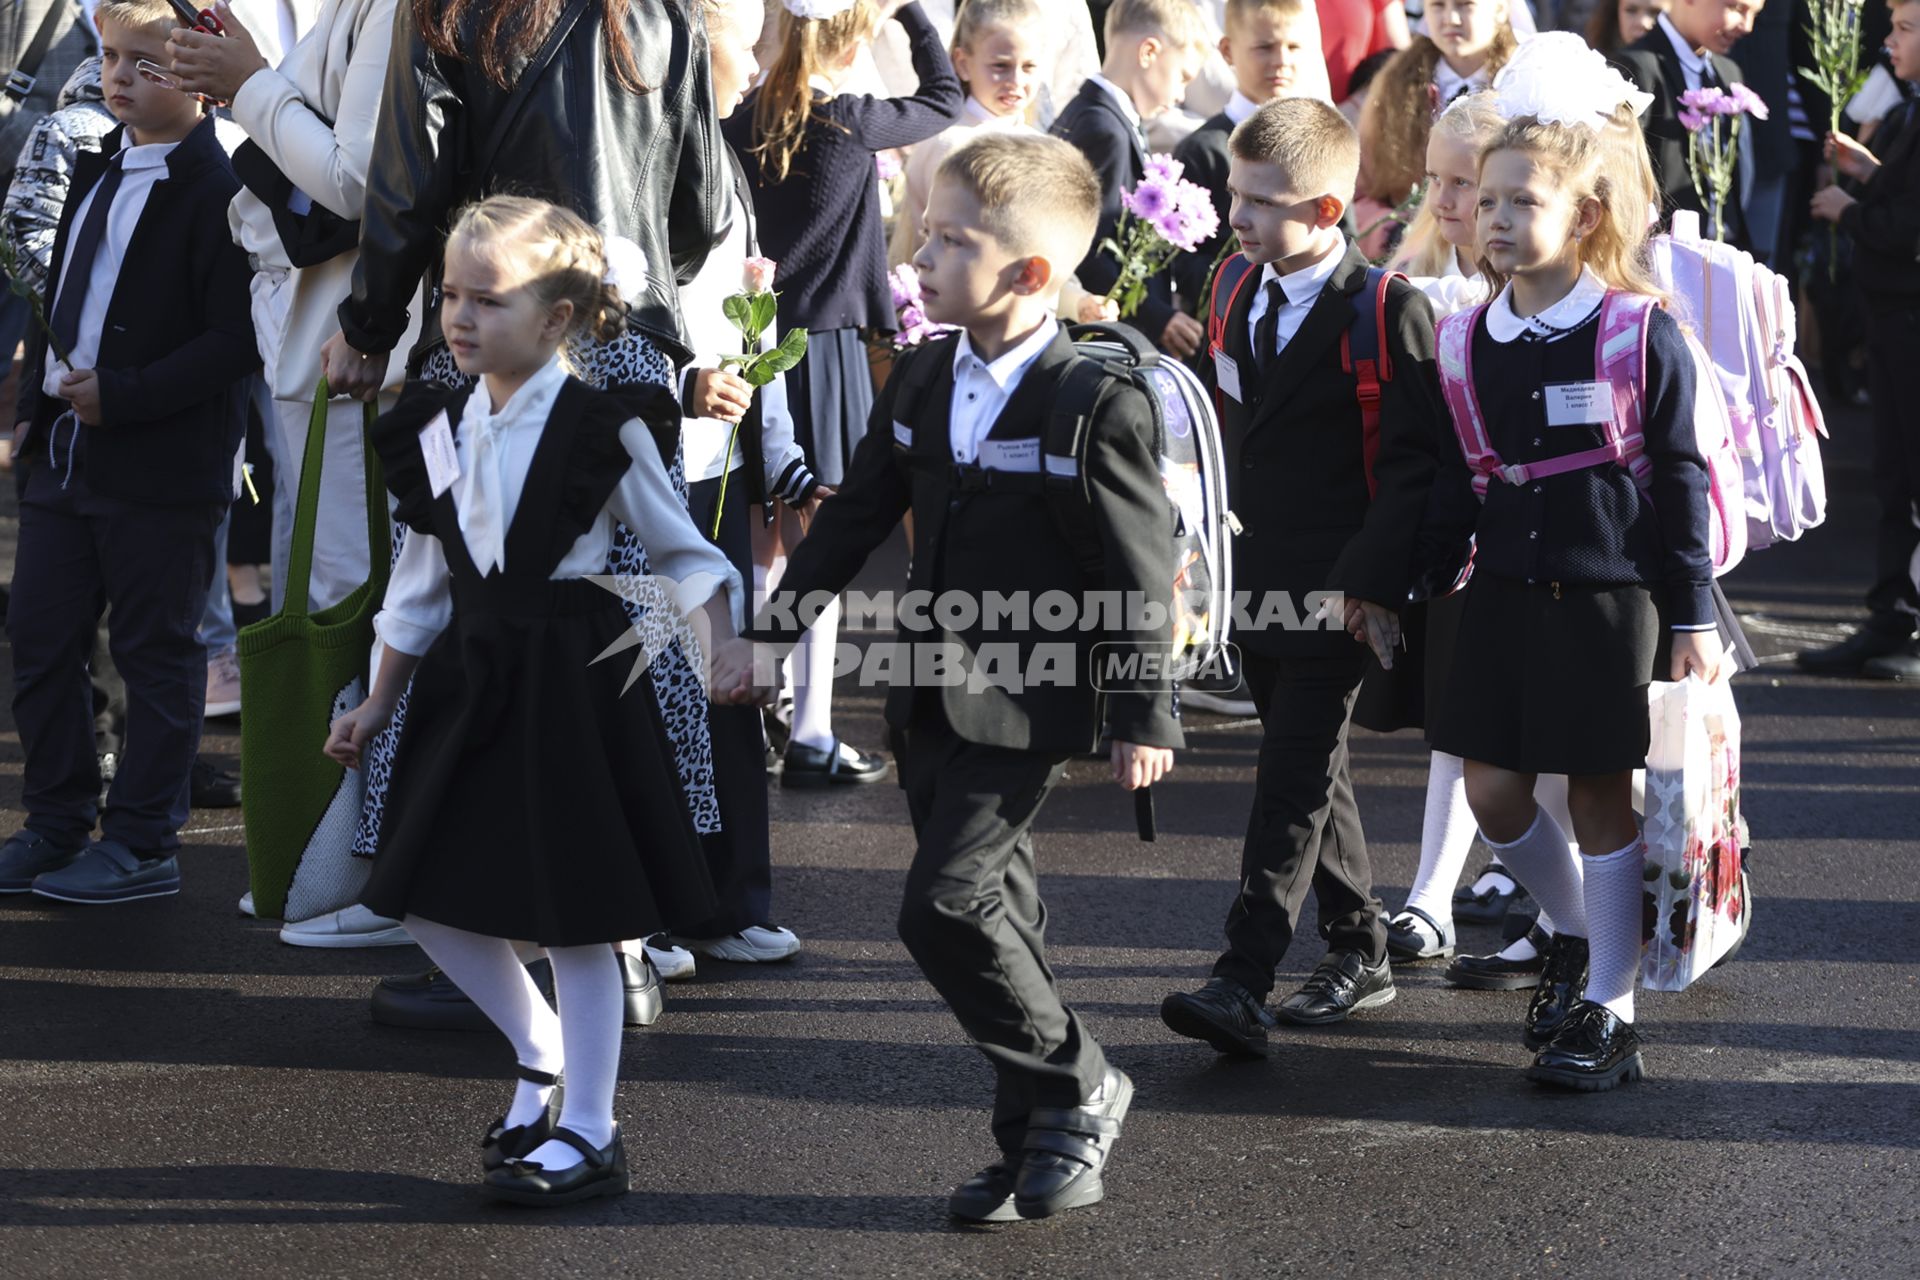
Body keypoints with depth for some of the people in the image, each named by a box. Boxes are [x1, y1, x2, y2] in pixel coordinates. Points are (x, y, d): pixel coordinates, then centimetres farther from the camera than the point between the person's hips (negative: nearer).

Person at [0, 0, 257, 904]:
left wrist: (123, 397, -19)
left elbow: (234, 342, -18)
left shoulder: (217, 190, -13)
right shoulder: (96, 170, 14)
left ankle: (142, 846, 10)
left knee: (154, 654, 2)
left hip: (160, 470, -8)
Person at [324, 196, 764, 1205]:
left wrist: (726, 642, -14)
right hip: (469, 679, 6)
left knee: (574, 915, -2)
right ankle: (542, 1056, 31)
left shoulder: (604, 428, -11)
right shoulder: (436, 430, 5)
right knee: (431, 903, 7)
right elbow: (421, 582, 14)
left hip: (571, 676, -6)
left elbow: (680, 550, -1)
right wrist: (379, 704, 16)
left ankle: (590, 1133, 9)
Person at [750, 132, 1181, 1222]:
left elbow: (1141, 570, -13)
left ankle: (1079, 1089, 7)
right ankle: (1040, 1139, 23)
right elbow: (858, 516, 15)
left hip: (1027, 708, -7)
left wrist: (1144, 716, -11)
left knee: (946, 907, -13)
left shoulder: (1097, 402, -16)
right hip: (931, 697, 7)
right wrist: (769, 628, 16)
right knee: (998, 919, 12)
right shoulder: (923, 378, 6)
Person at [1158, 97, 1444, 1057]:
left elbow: (1415, 464, -16)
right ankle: (1359, 952, 30)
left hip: (1338, 591, -8)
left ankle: (1242, 983, -15)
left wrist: (1370, 584, -21)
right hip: (1260, 580, 8)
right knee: (1310, 771, 16)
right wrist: (1211, 549, 15)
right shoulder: (1237, 294, 9)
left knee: (1295, 779, -11)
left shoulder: (1389, 312, -14)